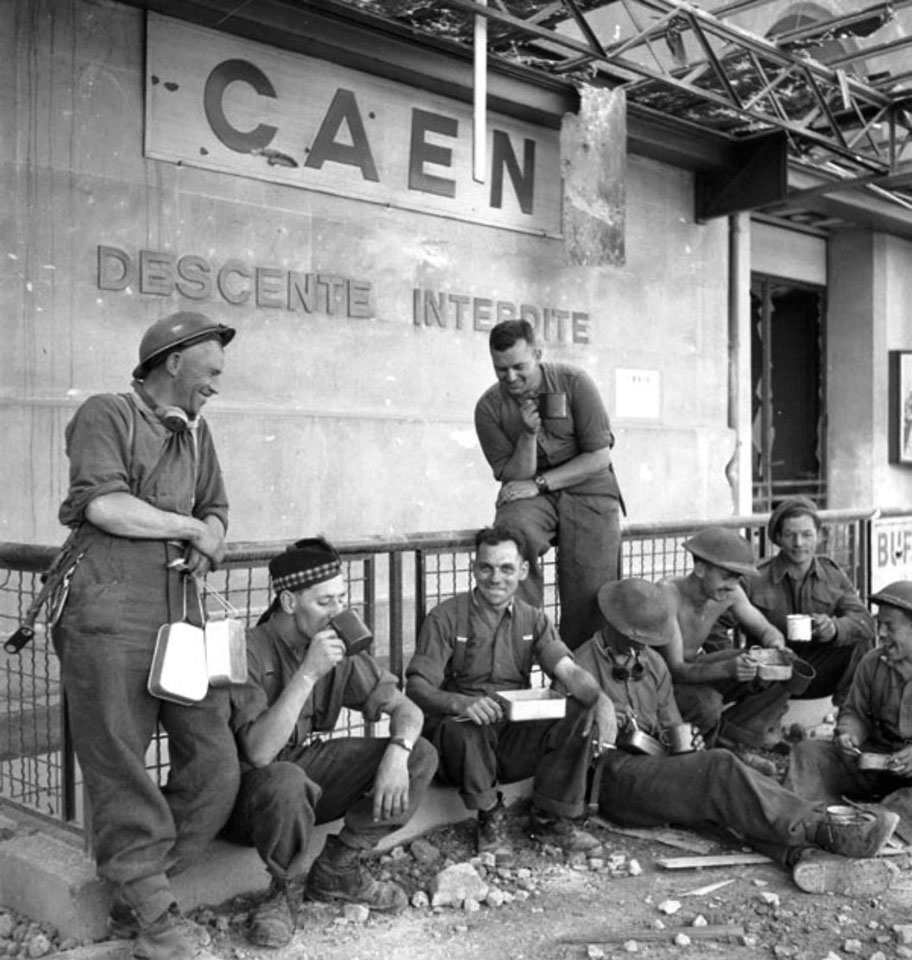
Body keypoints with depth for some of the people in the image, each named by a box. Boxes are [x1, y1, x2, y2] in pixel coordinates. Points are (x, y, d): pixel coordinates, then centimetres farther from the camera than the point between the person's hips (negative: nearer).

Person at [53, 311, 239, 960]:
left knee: (216, 767, 4)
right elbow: (102, 504, -15)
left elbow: (217, 512, 21)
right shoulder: (106, 415, 0)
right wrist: (190, 529, -4)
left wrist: (206, 544, -3)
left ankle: (138, 892, 19)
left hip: (183, 616, 7)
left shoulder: (195, 432, 22)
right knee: (124, 776, 0)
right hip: (110, 616, -7)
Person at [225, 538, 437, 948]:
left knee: (420, 756, -9)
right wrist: (308, 674, -35)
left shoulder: (341, 646, -4)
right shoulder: (250, 652, -23)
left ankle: (337, 869, 3)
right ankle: (283, 891, -9)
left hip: (307, 765, 6)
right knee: (287, 782, -41)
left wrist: (397, 753, -24)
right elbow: (259, 752, -32)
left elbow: (406, 709, -2)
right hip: (249, 788, -6)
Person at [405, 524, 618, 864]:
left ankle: (550, 818, -3)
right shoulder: (447, 617, -6)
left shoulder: (533, 620, 8)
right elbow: (416, 687, -15)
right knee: (465, 727, -37)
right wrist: (461, 702, -36)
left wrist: (601, 698, -29)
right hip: (460, 736, -3)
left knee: (582, 712, -18)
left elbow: (569, 671, -6)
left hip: (515, 738, 4)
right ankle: (490, 819, -9)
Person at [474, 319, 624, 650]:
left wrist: (539, 483, -11)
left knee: (589, 598, -12)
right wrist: (528, 435, -19)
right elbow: (514, 476, -2)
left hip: (588, 490, -1)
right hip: (530, 494, 1)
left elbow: (599, 457, -9)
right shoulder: (489, 407, -4)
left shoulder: (574, 383, -8)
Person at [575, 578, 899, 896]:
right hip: (614, 776, -7)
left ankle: (800, 855, -48)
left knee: (726, 793, -24)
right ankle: (832, 838, -33)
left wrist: (680, 739, -2)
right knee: (719, 768, -28)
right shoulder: (582, 665, 0)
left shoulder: (653, 663, 20)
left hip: (657, 764, 7)